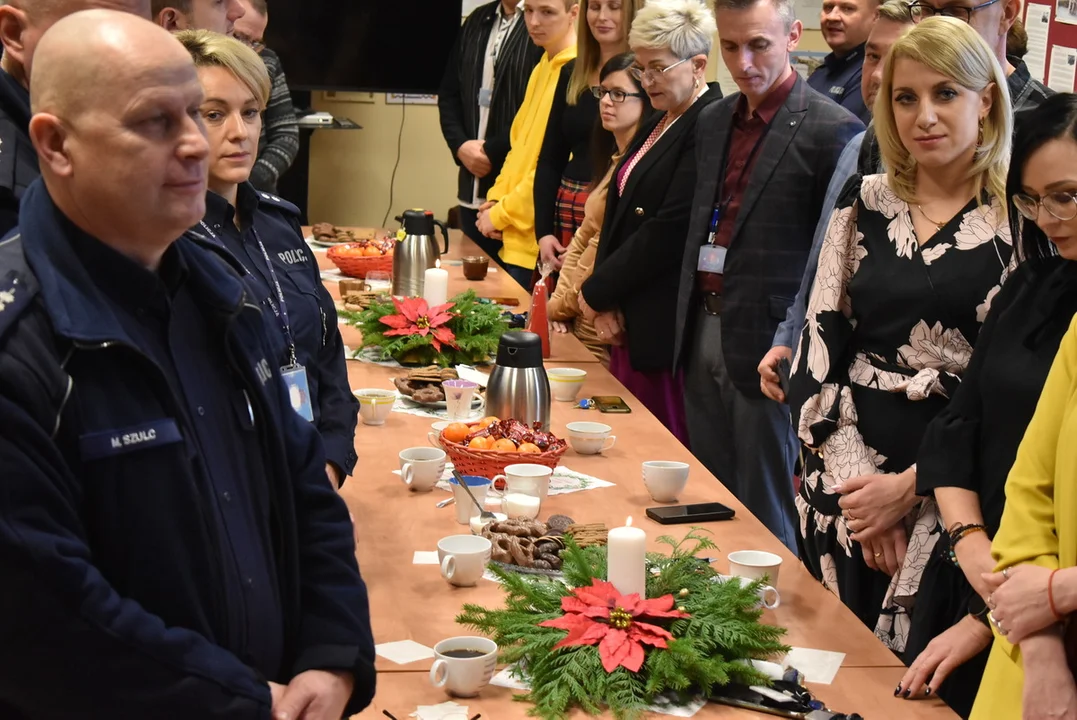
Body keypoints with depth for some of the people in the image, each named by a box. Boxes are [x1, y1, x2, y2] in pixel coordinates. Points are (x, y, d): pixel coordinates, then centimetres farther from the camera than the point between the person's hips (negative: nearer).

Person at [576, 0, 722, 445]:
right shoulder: (658, 124, 16)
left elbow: (670, 230, -19)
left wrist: (596, 293, -9)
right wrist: (605, 304, 1)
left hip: (666, 325, -9)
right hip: (628, 321, 9)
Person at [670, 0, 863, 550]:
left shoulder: (832, 129, -12)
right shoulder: (713, 121, 11)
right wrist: (687, 326, 14)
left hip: (765, 344, -7)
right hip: (703, 334, 7)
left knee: (766, 514, 4)